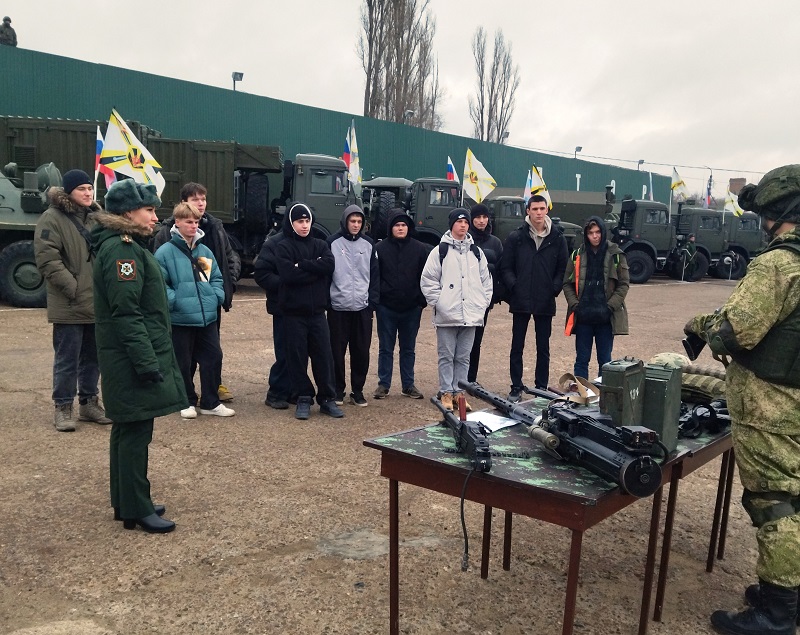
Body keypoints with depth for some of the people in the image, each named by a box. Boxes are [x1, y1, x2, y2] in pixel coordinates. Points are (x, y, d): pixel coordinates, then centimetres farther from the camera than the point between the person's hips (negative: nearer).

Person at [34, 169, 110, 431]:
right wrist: (73, 287, -19)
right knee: (67, 359, 2)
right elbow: (47, 258, -15)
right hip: (70, 304, -6)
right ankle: (63, 408, 14)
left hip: (98, 302, 6)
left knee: (93, 356, 14)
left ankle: (89, 402, 26)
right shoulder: (52, 218, -8)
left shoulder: (96, 216, 12)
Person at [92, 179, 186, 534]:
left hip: (128, 359, 11)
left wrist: (151, 358, 21)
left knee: (128, 431, 16)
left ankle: (126, 503, 27)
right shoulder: (122, 250, -17)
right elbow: (126, 314, -23)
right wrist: (146, 363, -24)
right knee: (135, 433, -2)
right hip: (132, 360, -11)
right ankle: (136, 511, 8)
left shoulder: (125, 246, 16)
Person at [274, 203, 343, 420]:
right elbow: (288, 274, -17)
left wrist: (303, 265, -14)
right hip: (294, 312, -3)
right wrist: (315, 269, -10)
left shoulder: (320, 245, 10)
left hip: (317, 311, 3)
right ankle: (304, 399, 15)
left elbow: (329, 265, -10)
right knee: (297, 357, 3)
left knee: (324, 355, 4)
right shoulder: (283, 247, -1)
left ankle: (327, 399, 15)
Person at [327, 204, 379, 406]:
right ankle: (338, 390, 17)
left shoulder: (369, 244, 7)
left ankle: (358, 390, 17)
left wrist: (373, 301, 1)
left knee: (361, 351, 6)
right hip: (338, 306, -2)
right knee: (337, 351, 5)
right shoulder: (333, 242, -1)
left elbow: (375, 275, 8)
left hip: (362, 307, 2)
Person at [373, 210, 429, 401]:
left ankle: (408, 385, 21)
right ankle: (383, 384, 17)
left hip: (411, 308, 1)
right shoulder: (380, 248, -3)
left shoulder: (420, 249, 0)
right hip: (386, 307, -1)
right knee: (386, 348, 8)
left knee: (409, 349, 12)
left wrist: (422, 300, -2)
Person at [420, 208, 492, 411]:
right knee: (446, 356, 4)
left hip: (471, 316, 4)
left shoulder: (477, 252, 12)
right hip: (447, 315, -3)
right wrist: (438, 303, -7)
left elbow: (486, 281, 16)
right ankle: (446, 393, 13)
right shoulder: (440, 251, 0)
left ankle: (458, 392, 18)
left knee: (463, 357, 10)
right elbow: (427, 280, -3)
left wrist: (482, 304, 7)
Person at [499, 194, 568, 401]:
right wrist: (514, 287, -10)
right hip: (521, 301, -1)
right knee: (517, 346, 6)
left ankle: (542, 387, 20)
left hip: (545, 303, 1)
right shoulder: (516, 237, 0)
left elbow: (562, 269, 6)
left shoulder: (557, 239, 4)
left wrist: (554, 289, -6)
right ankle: (516, 387, 16)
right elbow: (505, 268, 1)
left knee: (543, 347, 10)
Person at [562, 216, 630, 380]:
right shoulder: (577, 255, 5)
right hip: (583, 317, 1)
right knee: (581, 360, 7)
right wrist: (575, 304, -6)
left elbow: (624, 284, 0)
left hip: (606, 317, -1)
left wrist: (610, 306, -10)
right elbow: (567, 283, 7)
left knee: (605, 361, 8)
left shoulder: (615, 255, 0)